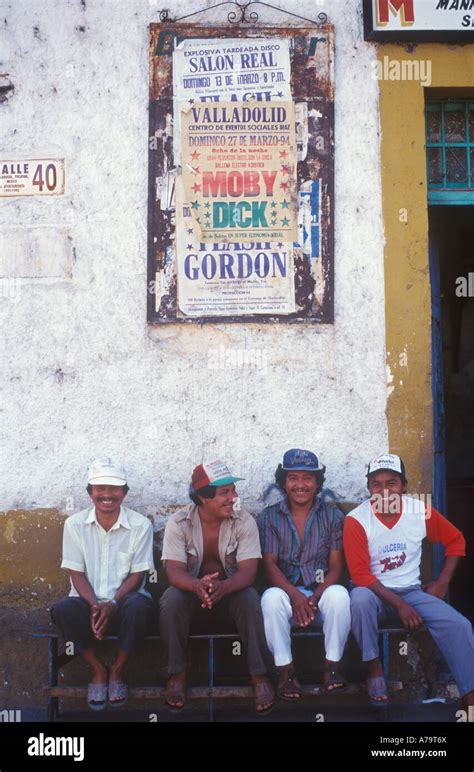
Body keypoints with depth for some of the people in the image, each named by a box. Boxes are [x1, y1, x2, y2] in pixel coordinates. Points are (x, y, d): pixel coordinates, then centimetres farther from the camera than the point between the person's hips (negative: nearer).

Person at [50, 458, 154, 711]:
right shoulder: (74, 524, 0)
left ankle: (117, 670, -8)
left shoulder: (141, 525, -5)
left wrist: (113, 604, -20)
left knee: (139, 605, -36)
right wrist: (94, 605, -19)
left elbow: (137, 575, -4)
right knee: (62, 609, -32)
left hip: (123, 602, -1)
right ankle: (98, 669, -6)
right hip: (89, 602, 1)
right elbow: (77, 574, -1)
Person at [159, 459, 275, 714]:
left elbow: (248, 571, -20)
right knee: (170, 599, -31)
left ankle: (259, 676, -19)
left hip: (231, 591, 0)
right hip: (192, 591, 0)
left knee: (250, 598, -32)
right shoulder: (178, 522, -12)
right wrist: (197, 585, -45)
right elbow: (174, 571, -21)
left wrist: (223, 587, -43)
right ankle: (177, 675, -16)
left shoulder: (244, 521, -11)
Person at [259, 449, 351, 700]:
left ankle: (332, 667, -18)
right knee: (271, 598, -33)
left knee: (339, 594, -33)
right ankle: (285, 670, -22)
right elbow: (270, 564, -4)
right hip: (286, 590, 0)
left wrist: (315, 597, -19)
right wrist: (295, 595, -22)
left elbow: (336, 566, 0)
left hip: (321, 592, 0)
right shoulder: (269, 517, 5)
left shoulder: (333, 516, 6)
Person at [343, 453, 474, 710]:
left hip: (412, 590, 3)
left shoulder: (421, 510, -5)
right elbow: (360, 574, -16)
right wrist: (399, 604, -22)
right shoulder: (356, 520, -14)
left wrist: (443, 581, -1)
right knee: (360, 597, -37)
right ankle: (374, 667, -15)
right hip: (374, 592, -2)